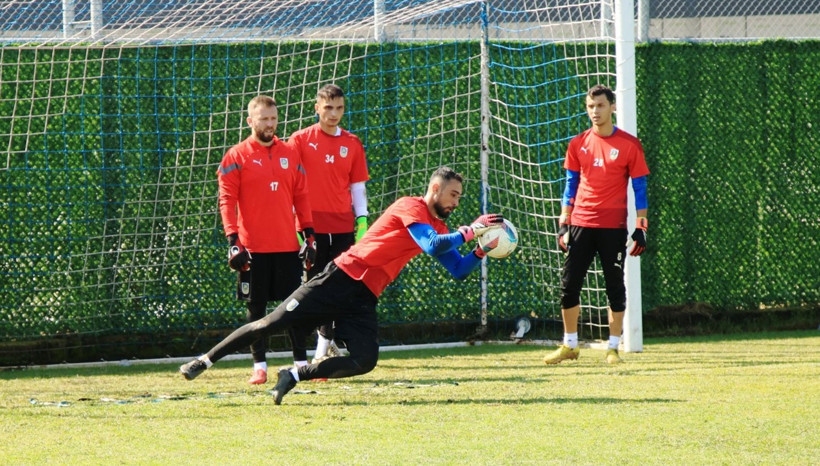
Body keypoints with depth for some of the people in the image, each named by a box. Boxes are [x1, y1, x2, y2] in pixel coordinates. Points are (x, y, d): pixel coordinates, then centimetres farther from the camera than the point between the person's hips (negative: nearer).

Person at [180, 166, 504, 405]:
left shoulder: (438, 227, 14)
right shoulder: (411, 207, -10)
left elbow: (459, 270, 17)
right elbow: (433, 247, -25)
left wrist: (482, 251, 1)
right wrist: (469, 232, -19)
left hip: (364, 299, 7)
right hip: (342, 278, -7)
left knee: (364, 361, -16)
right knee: (271, 324, -6)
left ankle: (295, 375, -3)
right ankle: (206, 360, 8)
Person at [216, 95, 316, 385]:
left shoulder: (289, 154, 11)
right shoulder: (236, 156, -1)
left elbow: (301, 196, 15)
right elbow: (227, 200, -5)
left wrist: (309, 233, 7)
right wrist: (233, 240, -13)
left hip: (287, 247, 3)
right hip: (253, 249, -3)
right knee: (256, 307, 2)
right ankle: (259, 366, 7)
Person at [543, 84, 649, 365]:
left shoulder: (629, 145, -2)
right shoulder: (578, 144, 7)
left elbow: (640, 188, 1)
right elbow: (571, 186, 13)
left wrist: (641, 228, -4)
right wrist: (563, 224, 8)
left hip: (613, 226, -3)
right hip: (581, 224, 3)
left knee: (615, 288, 0)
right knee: (569, 284, 1)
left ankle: (613, 348, 8)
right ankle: (570, 346, 12)